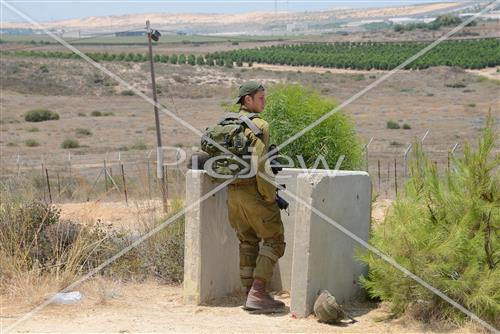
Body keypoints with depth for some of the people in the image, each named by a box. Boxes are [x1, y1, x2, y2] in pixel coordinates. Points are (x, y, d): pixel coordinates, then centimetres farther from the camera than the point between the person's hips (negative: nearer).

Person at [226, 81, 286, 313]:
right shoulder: (259, 125, -13)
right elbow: (259, 163, -22)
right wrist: (270, 197, -15)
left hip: (233, 192, 8)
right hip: (254, 192, -8)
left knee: (248, 242, 13)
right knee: (274, 241, 0)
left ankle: (251, 296, 12)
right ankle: (258, 293, -9)